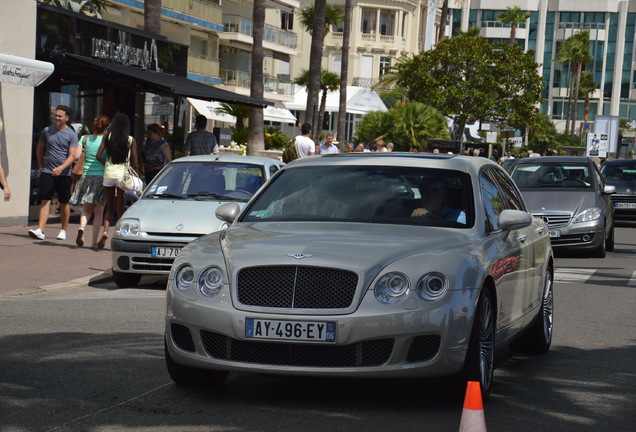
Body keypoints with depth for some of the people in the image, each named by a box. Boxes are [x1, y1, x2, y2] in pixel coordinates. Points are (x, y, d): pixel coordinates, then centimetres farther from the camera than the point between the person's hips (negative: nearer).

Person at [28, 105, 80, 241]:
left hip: (64, 174, -1)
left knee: (64, 203, 7)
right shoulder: (47, 131, 7)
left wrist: (61, 167, -25)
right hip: (47, 172, 2)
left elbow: (72, 156, -10)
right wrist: (40, 166, 13)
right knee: (45, 201, -9)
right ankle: (40, 230, -16)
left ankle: (63, 230, 21)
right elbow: (39, 148, 21)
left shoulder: (71, 135, -2)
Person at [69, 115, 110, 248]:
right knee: (98, 211, 6)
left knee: (86, 208, 15)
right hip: (102, 176, -2)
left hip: (86, 176, 2)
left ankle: (82, 227, -15)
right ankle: (94, 242, 4)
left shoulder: (85, 138, 4)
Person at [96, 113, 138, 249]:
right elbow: (134, 163, -2)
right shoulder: (131, 140, -2)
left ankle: (105, 231, -9)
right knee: (120, 209, 6)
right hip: (123, 175, -1)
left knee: (110, 207, 13)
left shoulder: (108, 137, 1)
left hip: (108, 174, 1)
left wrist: (106, 163, 13)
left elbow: (98, 156, -5)